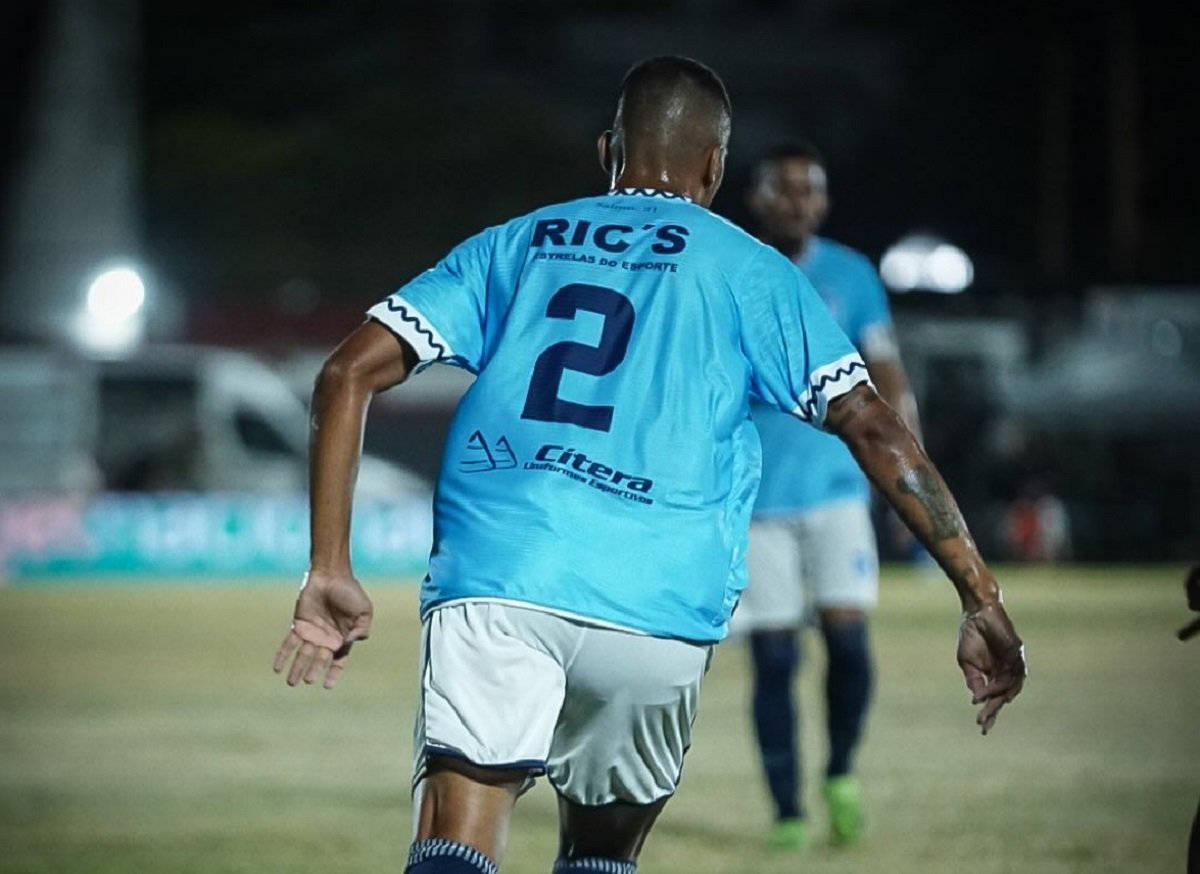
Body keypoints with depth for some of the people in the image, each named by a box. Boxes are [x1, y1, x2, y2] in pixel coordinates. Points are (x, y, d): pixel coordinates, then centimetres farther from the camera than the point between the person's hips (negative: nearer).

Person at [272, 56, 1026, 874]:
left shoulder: (513, 245, 21)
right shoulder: (746, 270, 15)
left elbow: (349, 373, 12)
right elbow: (876, 430, 6)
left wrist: (330, 569, 11)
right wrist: (982, 599, 8)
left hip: (491, 581, 0)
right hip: (656, 609, 0)